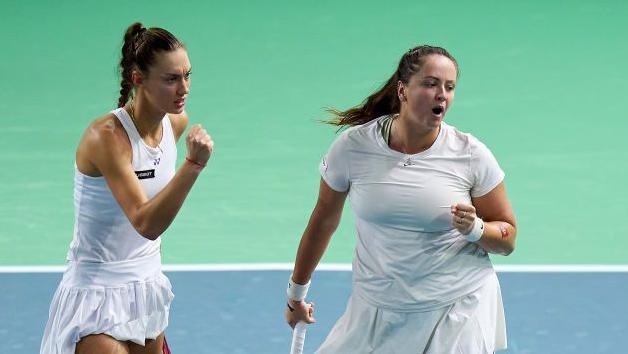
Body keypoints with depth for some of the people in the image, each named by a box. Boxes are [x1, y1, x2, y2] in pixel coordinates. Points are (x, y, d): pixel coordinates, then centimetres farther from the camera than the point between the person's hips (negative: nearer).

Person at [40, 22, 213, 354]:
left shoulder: (177, 123, -1)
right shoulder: (106, 136, -24)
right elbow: (144, 223, -33)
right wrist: (193, 164, -40)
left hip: (147, 290, 7)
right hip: (98, 297, -7)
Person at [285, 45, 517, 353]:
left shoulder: (472, 155, -8)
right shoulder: (352, 146, -6)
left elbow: (508, 239, 2)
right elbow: (324, 220, 10)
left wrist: (474, 229, -20)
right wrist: (296, 292, 19)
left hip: (458, 311, -1)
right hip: (376, 313, 1)